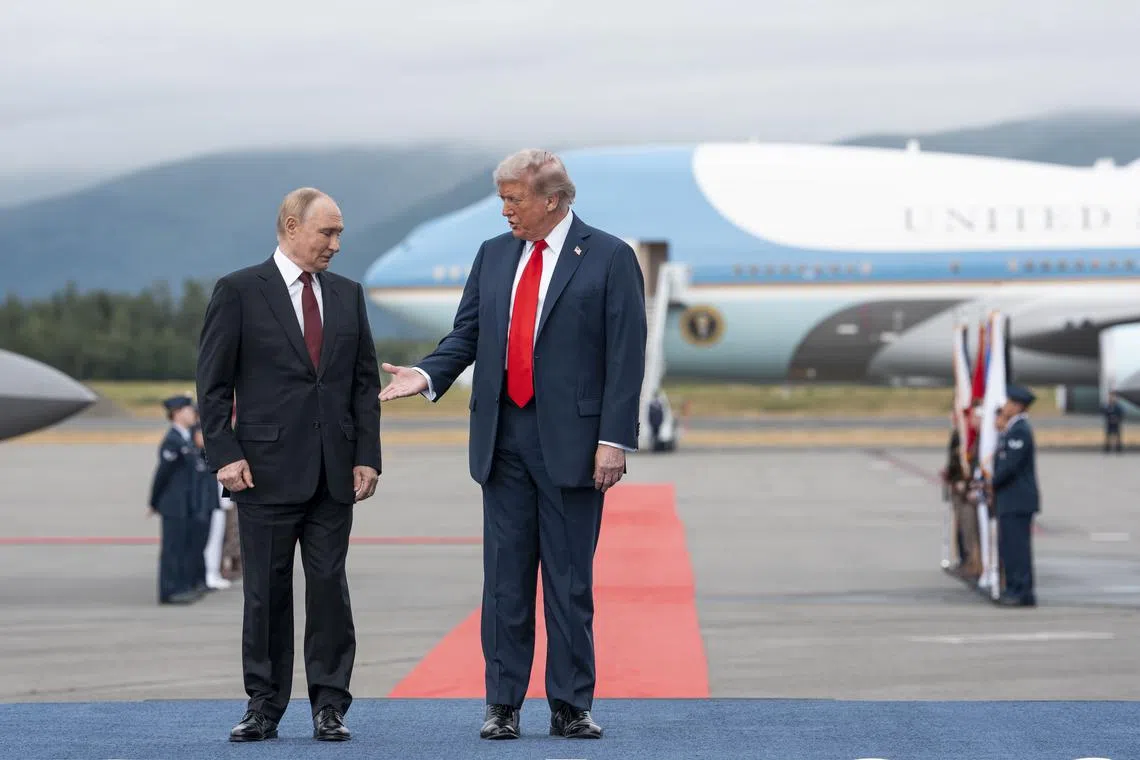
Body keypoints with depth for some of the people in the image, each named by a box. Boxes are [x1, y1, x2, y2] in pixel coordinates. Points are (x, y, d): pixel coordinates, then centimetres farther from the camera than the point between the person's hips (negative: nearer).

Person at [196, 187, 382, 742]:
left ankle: (329, 705, 7)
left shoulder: (348, 295, 12)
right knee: (265, 591, 2)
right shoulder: (239, 292, -1)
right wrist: (225, 454, -10)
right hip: (266, 468, -3)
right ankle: (264, 706, 10)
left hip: (333, 472, 3)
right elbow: (213, 383, -2)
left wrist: (367, 457, 4)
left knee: (330, 587, 2)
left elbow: (365, 381, 13)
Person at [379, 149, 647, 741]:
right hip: (504, 439, 4)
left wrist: (614, 440, -13)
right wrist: (429, 376, -8)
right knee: (505, 576, 5)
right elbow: (467, 333, 13)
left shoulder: (609, 258, -3)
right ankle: (502, 705, 10)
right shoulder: (493, 255, 12)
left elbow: (626, 355, -6)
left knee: (569, 580, 2)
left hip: (571, 442, -4)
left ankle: (571, 707, 9)